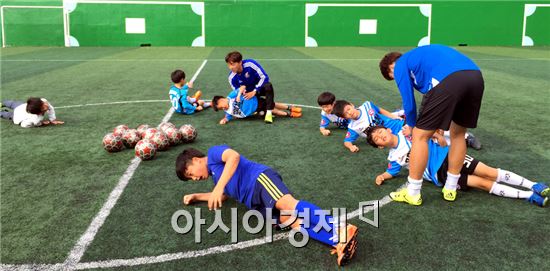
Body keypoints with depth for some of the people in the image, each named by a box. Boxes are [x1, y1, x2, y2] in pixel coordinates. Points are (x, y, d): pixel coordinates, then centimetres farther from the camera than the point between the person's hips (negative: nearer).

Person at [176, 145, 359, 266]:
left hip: (259, 178, -7)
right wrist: (195, 196, 44)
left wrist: (218, 186, -17)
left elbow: (234, 156, -11)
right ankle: (338, 242, -43)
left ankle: (341, 230, -49)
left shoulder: (213, 153, 9)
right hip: (255, 202, 7)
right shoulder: (215, 177, 36)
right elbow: (224, 195, 47)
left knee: (286, 203, -34)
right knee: (288, 219, -20)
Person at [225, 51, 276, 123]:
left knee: (268, 86, -36)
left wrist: (254, 92, -29)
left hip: (259, 88, -4)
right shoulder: (232, 77, -17)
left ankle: (269, 112, -29)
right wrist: (240, 90, -27)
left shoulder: (250, 64, -28)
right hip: (248, 93, 5)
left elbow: (264, 77, -25)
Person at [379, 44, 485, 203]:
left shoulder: (400, 66, 19)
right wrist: (437, 127, 53)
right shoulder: (421, 55, 40)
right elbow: (434, 95, 45)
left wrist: (413, 127, 36)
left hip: (449, 80, -8)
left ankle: (412, 194, 13)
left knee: (420, 135, 6)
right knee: (458, 134, 25)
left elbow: (409, 104, 17)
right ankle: (450, 189, 33)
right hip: (476, 77, 8)